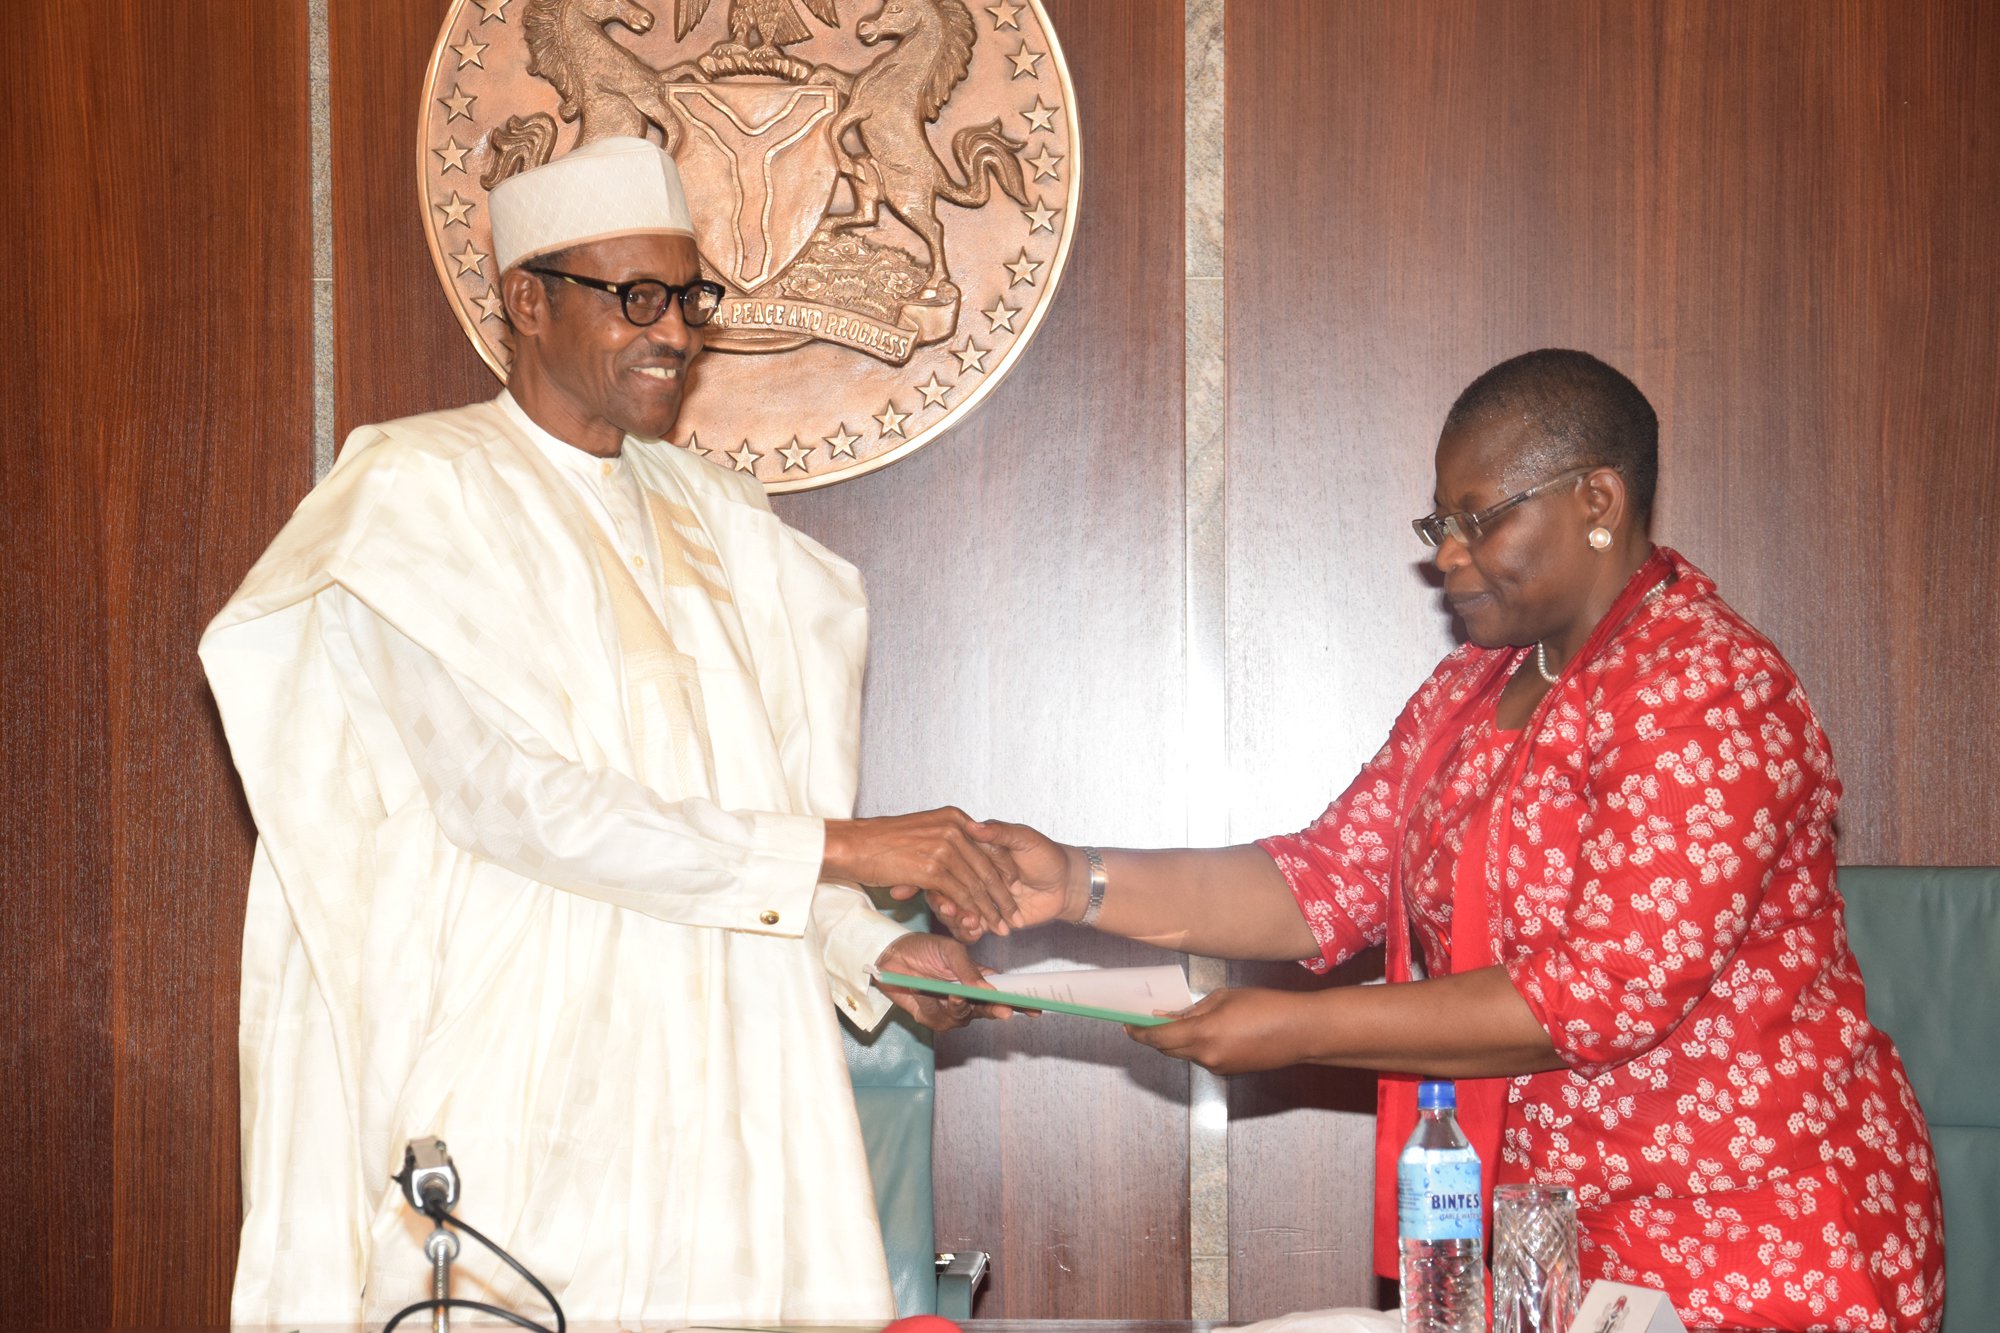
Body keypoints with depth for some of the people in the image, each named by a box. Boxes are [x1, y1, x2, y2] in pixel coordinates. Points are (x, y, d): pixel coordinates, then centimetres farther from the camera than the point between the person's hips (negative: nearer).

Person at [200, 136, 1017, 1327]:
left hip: (715, 1082, 6)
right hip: (521, 1084, -5)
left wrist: (872, 951, -2)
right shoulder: (422, 492, -5)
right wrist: (837, 846, -18)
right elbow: (508, 796, -17)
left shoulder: (705, 513, 16)